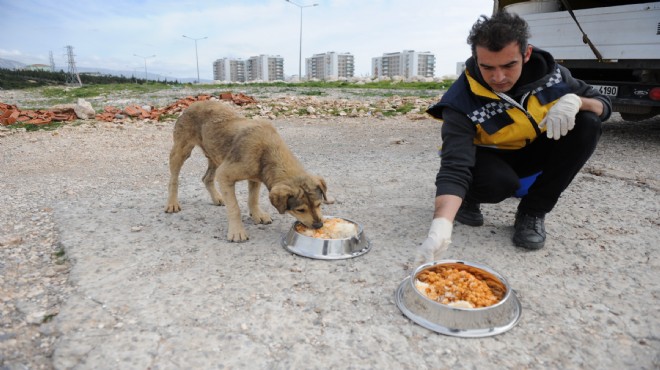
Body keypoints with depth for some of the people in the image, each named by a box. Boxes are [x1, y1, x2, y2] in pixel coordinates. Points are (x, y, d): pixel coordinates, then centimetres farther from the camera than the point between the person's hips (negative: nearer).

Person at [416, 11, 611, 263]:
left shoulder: (550, 72, -16)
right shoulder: (462, 102, -30)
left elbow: (604, 105, -3)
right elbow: (454, 167, -39)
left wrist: (575, 100, -28)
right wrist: (441, 226, -55)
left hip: (534, 152, 5)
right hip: (491, 158, -4)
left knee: (587, 123, -20)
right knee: (499, 182, -38)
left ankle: (533, 212, -10)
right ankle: (468, 199, 1)